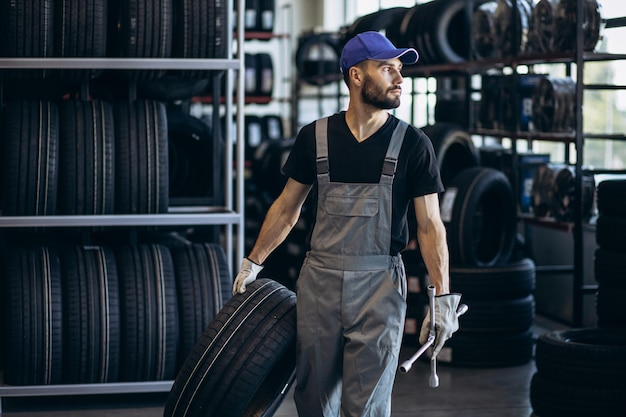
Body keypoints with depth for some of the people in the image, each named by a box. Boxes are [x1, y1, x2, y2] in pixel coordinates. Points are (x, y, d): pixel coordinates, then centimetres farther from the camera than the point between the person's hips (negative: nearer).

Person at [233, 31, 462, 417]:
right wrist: (253, 262, 17)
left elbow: (430, 225, -3)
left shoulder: (412, 143, -2)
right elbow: (288, 207, 14)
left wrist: (443, 297, -10)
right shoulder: (315, 137, 3)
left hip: (379, 284, -2)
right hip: (319, 282, 2)